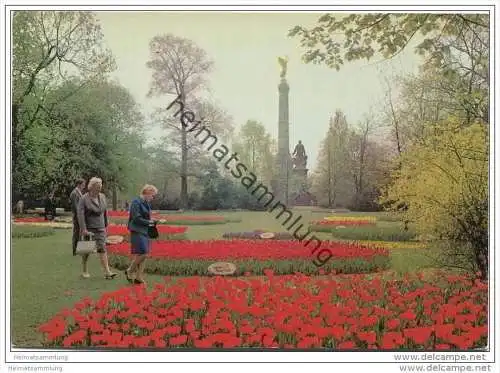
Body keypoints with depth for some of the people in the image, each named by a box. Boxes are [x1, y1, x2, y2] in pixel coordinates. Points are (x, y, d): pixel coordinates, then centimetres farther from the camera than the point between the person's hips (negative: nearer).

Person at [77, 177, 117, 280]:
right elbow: (80, 214, -17)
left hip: (100, 228, 4)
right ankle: (84, 271, 24)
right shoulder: (84, 199, -10)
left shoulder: (102, 197, 6)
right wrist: (83, 229, -24)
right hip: (88, 228, -3)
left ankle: (107, 272, -10)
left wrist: (105, 224, 17)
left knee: (102, 248, -5)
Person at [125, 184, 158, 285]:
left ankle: (139, 278, 13)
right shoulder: (136, 202, -13)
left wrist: (152, 222, 4)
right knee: (142, 253, -13)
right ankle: (129, 271, 7)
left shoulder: (146, 203, 14)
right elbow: (137, 219, -18)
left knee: (144, 254, 7)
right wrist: (149, 222, -14)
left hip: (145, 231, 9)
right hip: (137, 231, -9)